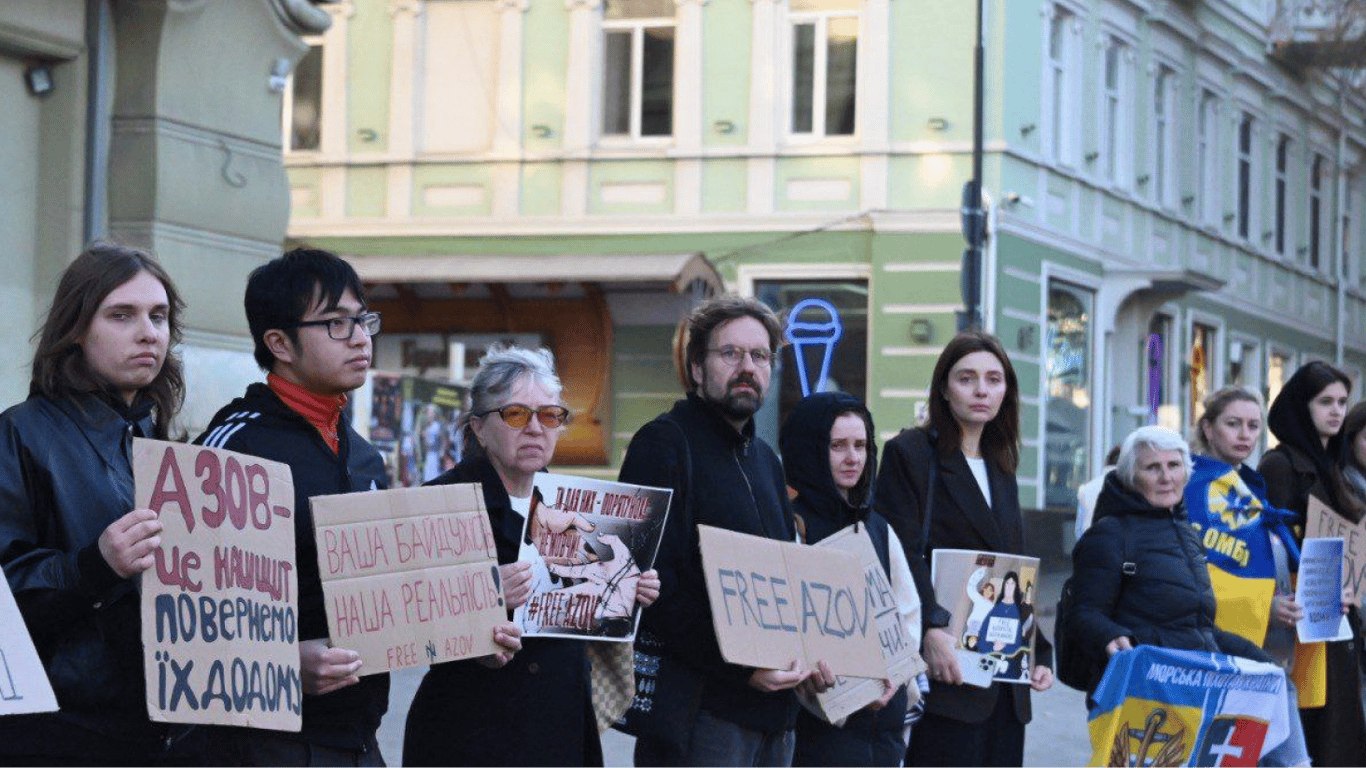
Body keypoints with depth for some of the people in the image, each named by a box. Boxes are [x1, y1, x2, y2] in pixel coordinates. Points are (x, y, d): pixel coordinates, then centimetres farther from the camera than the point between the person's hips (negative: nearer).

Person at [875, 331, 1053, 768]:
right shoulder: (909, 453, 0)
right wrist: (931, 630, -24)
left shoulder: (1001, 468, 21)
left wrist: (1039, 653, 16)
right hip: (949, 669, -7)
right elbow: (904, 555, -12)